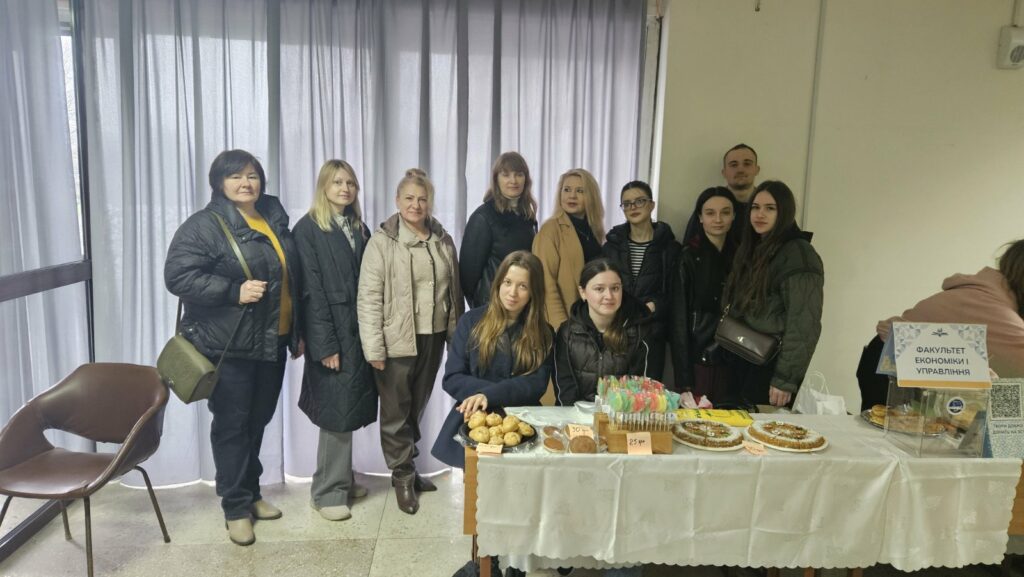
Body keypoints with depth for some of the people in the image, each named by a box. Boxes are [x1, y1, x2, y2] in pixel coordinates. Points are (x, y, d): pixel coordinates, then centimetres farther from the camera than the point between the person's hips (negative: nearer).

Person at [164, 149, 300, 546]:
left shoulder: (275, 220, 11)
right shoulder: (203, 226, -9)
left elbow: (291, 279, 16)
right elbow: (178, 276, -17)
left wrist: (297, 332, 16)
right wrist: (234, 291, -25)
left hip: (272, 342, 6)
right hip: (228, 345, -6)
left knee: (258, 421, 16)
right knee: (232, 424, 3)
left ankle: (251, 492, 33)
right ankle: (236, 506, 17)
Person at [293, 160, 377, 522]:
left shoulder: (360, 229, 13)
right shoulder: (307, 229, -5)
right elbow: (311, 291, -11)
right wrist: (325, 344, -16)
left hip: (360, 331, 6)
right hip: (333, 334, -6)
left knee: (350, 408, 11)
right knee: (337, 410, -2)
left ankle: (342, 479, 26)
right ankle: (327, 491, 12)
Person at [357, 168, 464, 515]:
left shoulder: (443, 240, 8)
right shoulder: (382, 241, -7)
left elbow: (454, 291, 13)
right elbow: (369, 298, -11)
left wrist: (456, 333, 11)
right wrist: (374, 347, -14)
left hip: (433, 338, 5)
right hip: (397, 340, -4)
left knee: (417, 407, 16)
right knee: (396, 411, 6)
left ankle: (408, 468, 33)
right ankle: (403, 477, 22)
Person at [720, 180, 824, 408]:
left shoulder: (798, 255, -14)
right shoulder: (752, 250, 12)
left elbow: (803, 325, -19)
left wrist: (786, 379, -20)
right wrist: (728, 353, 10)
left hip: (769, 369, -7)